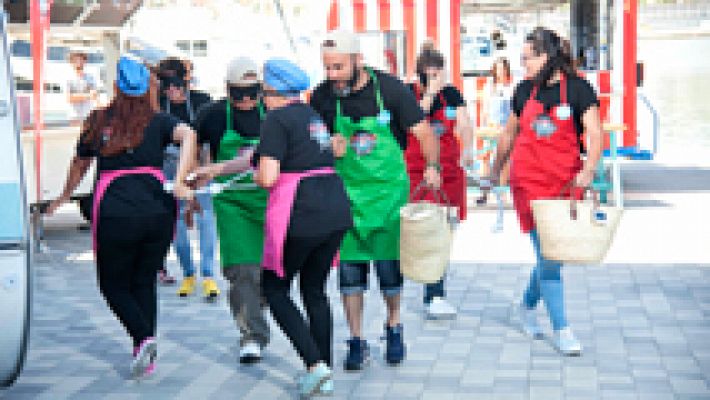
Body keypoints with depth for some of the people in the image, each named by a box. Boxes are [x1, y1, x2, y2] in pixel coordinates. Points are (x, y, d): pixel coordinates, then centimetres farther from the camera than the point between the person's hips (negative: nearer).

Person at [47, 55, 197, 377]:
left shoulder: (98, 122, 10)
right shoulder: (158, 122, 7)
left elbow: (79, 165, 22)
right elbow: (188, 135, -14)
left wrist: (63, 198, 39)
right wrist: (178, 183, -19)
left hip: (115, 213, -1)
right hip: (157, 209, 1)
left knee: (114, 284, 13)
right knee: (145, 282, 16)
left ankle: (144, 338, -10)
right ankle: (145, 357, 13)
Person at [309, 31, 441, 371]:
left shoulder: (390, 88, -10)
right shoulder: (323, 97, -4)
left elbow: (422, 131, -8)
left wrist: (432, 166, -24)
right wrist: (327, 148, -16)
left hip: (389, 188, -2)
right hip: (346, 190, 2)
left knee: (389, 263, 1)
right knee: (350, 265, 0)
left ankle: (394, 326, 27)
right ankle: (356, 341, 13)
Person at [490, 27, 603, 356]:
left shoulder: (577, 89, -3)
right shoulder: (524, 91, 6)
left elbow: (595, 135, -11)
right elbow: (510, 135, 18)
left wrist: (588, 170, -28)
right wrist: (494, 173, 24)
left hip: (565, 182, 0)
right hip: (530, 181, 1)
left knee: (553, 254, 9)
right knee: (547, 257, -4)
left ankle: (528, 306, 35)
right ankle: (561, 330, 4)